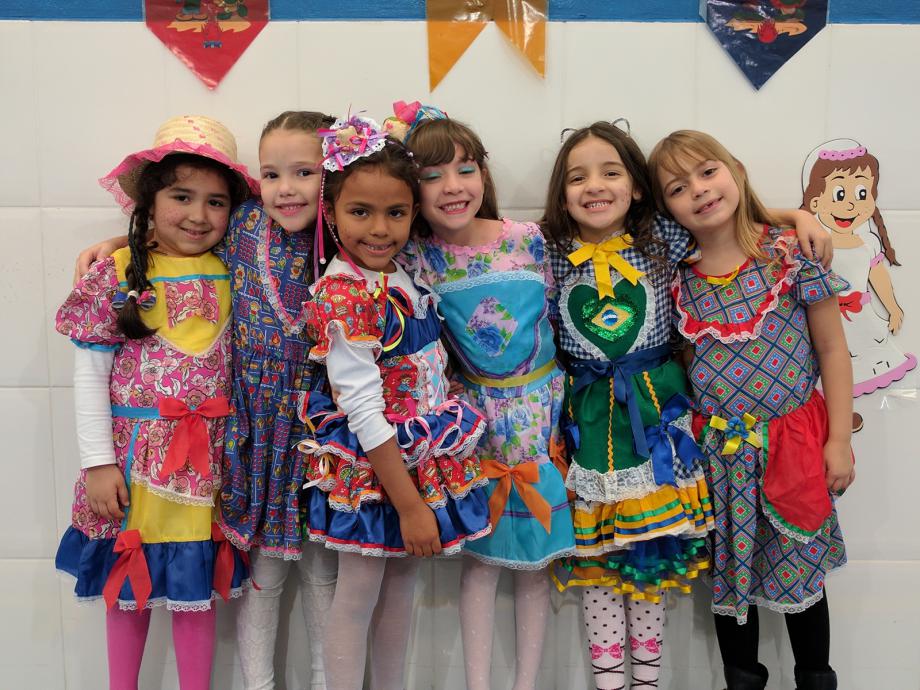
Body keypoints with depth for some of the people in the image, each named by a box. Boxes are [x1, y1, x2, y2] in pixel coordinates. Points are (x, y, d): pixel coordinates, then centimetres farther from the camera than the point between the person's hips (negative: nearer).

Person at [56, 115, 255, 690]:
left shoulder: (236, 275, 0)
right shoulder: (116, 277, -5)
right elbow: (89, 375, -4)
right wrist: (98, 463, -7)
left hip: (207, 461, 1)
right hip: (132, 456, -1)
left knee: (197, 585, 11)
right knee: (127, 584, 15)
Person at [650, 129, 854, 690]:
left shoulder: (790, 252, -11)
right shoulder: (679, 277, -4)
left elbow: (832, 349, -6)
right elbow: (685, 361, 6)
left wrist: (839, 439, -5)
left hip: (791, 441, -2)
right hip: (718, 449, 2)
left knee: (800, 569, 12)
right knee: (729, 568, 14)